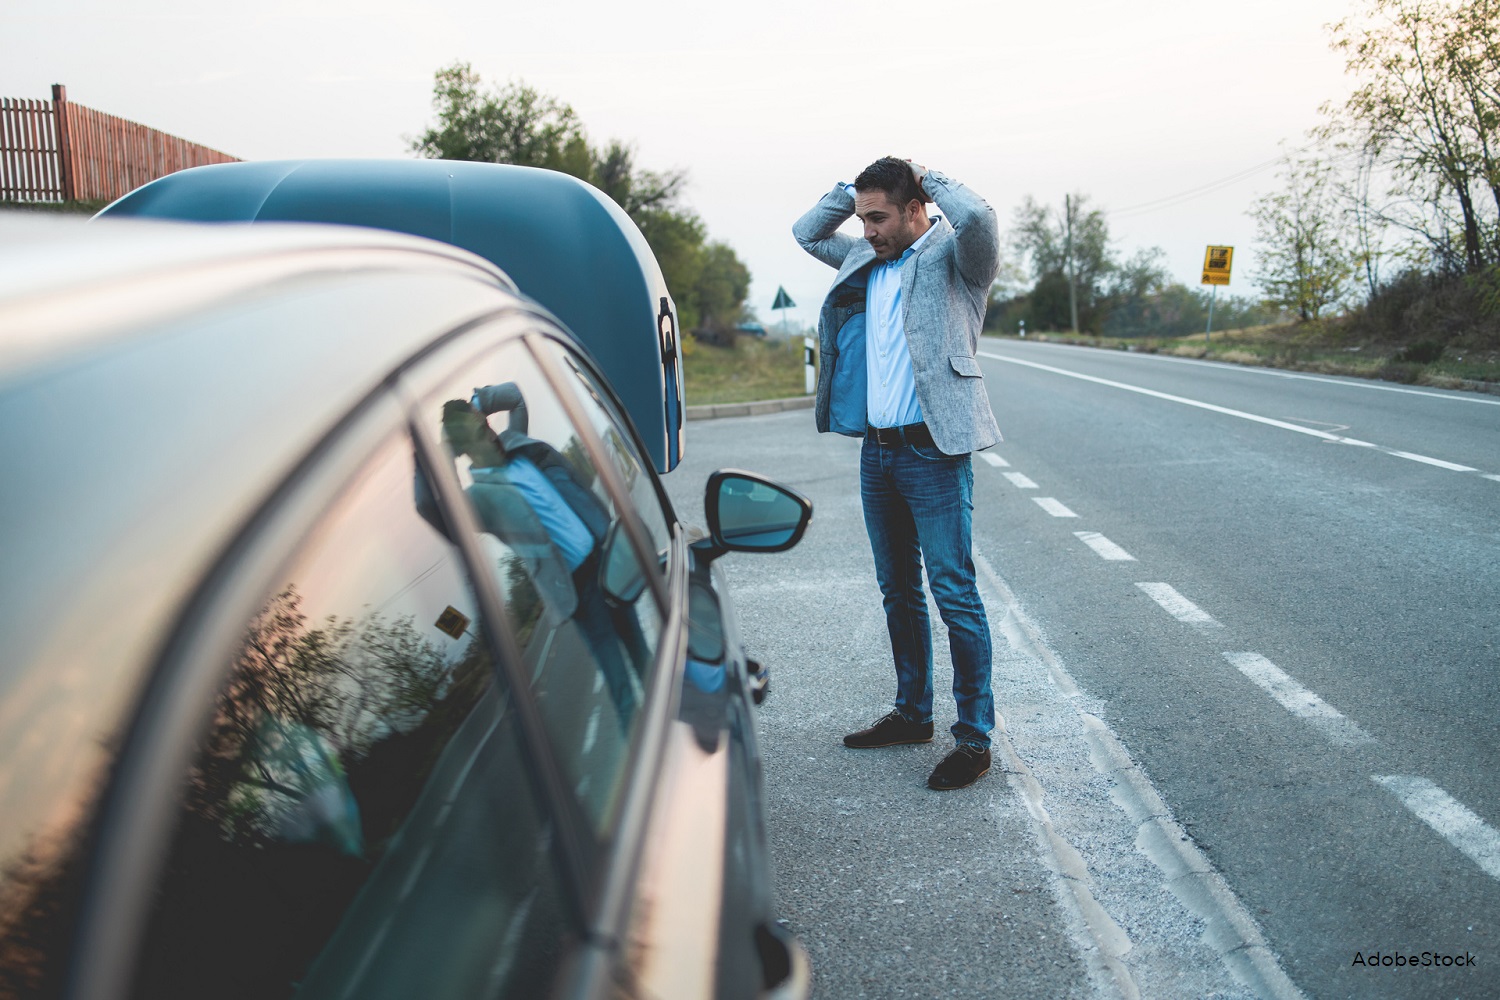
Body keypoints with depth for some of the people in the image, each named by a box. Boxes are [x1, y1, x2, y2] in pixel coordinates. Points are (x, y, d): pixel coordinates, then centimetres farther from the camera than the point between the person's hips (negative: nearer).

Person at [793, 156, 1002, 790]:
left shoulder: (953, 256, -4)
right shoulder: (865, 260, 15)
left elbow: (977, 216, -26)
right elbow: (806, 233, 28)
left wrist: (930, 179, -7)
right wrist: (855, 189, 14)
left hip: (933, 452, -7)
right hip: (876, 452, 7)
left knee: (954, 593, -6)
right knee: (898, 592, 15)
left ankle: (974, 738, 3)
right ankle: (912, 714, 28)